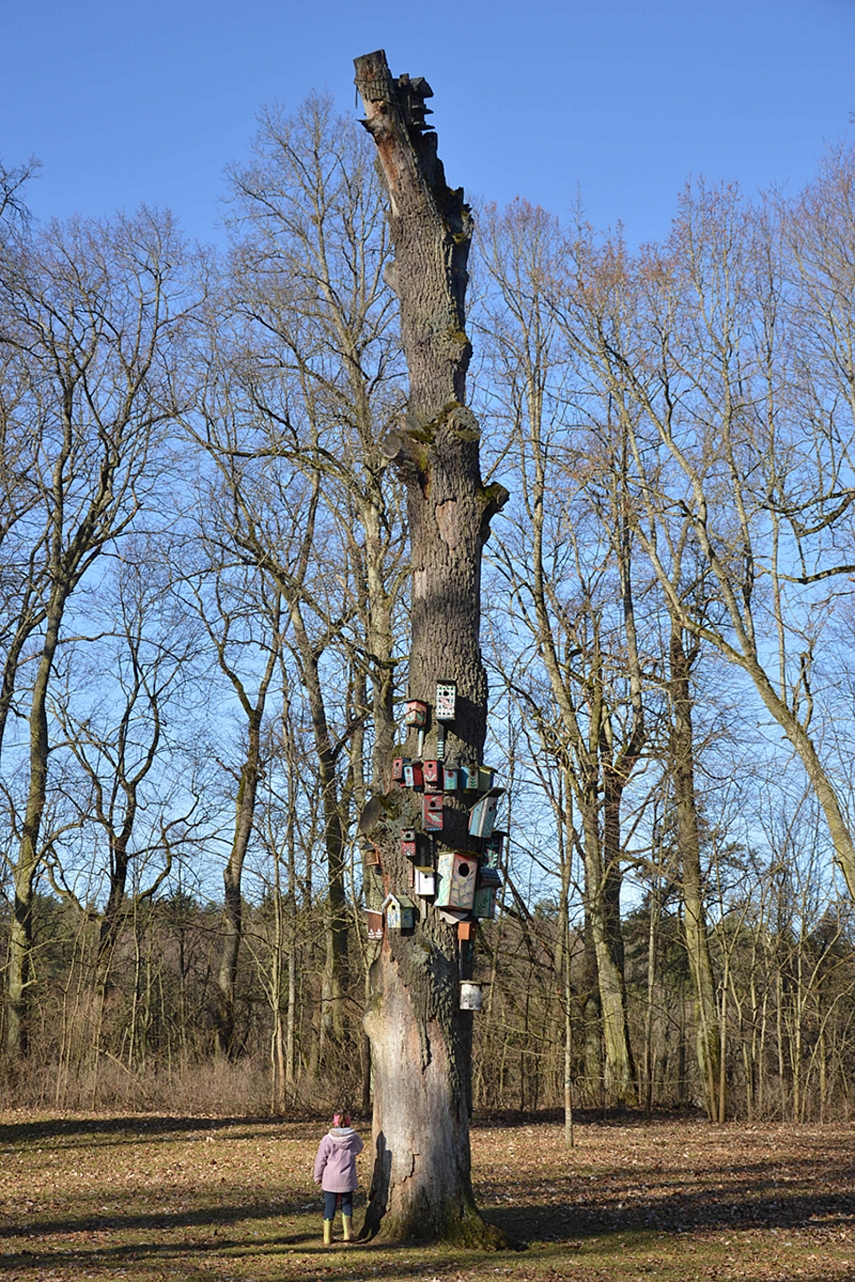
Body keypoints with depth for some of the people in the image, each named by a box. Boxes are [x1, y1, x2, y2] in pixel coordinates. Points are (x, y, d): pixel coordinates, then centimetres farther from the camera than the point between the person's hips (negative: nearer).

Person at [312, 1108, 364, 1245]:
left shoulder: (327, 1139, -12)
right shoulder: (354, 1138, -7)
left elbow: (320, 1160, -5)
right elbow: (359, 1148, 17)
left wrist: (317, 1176, 8)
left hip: (330, 1181, -1)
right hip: (347, 1180, 1)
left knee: (329, 1207, 9)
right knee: (347, 1204, 18)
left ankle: (327, 1238, 14)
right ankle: (348, 1233, 16)